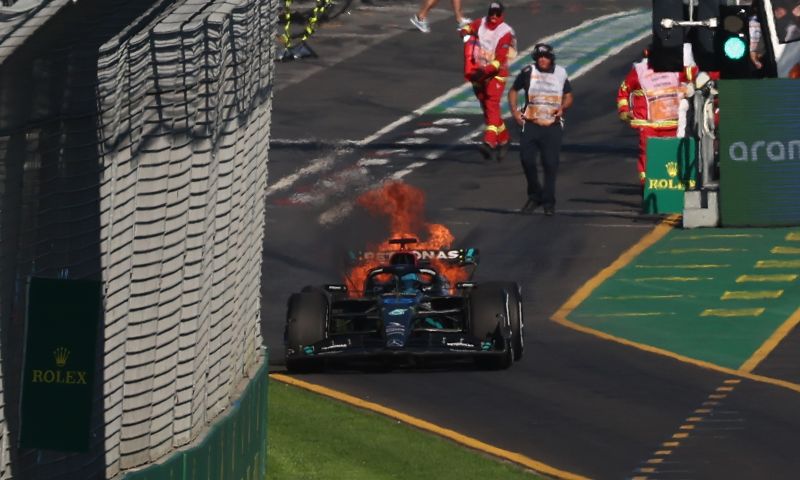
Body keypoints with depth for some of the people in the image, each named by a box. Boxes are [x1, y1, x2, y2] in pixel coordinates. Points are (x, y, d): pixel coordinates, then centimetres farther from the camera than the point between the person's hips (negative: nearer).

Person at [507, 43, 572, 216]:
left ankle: (549, 202, 8)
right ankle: (534, 196, 14)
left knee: (550, 163, -2)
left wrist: (562, 108, -8)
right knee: (527, 160, -6)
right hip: (531, 124, 0)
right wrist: (514, 111, 1)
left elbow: (568, 97, 13)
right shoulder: (528, 72, 1)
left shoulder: (560, 74, 4)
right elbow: (513, 91, 13)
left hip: (553, 125, 0)